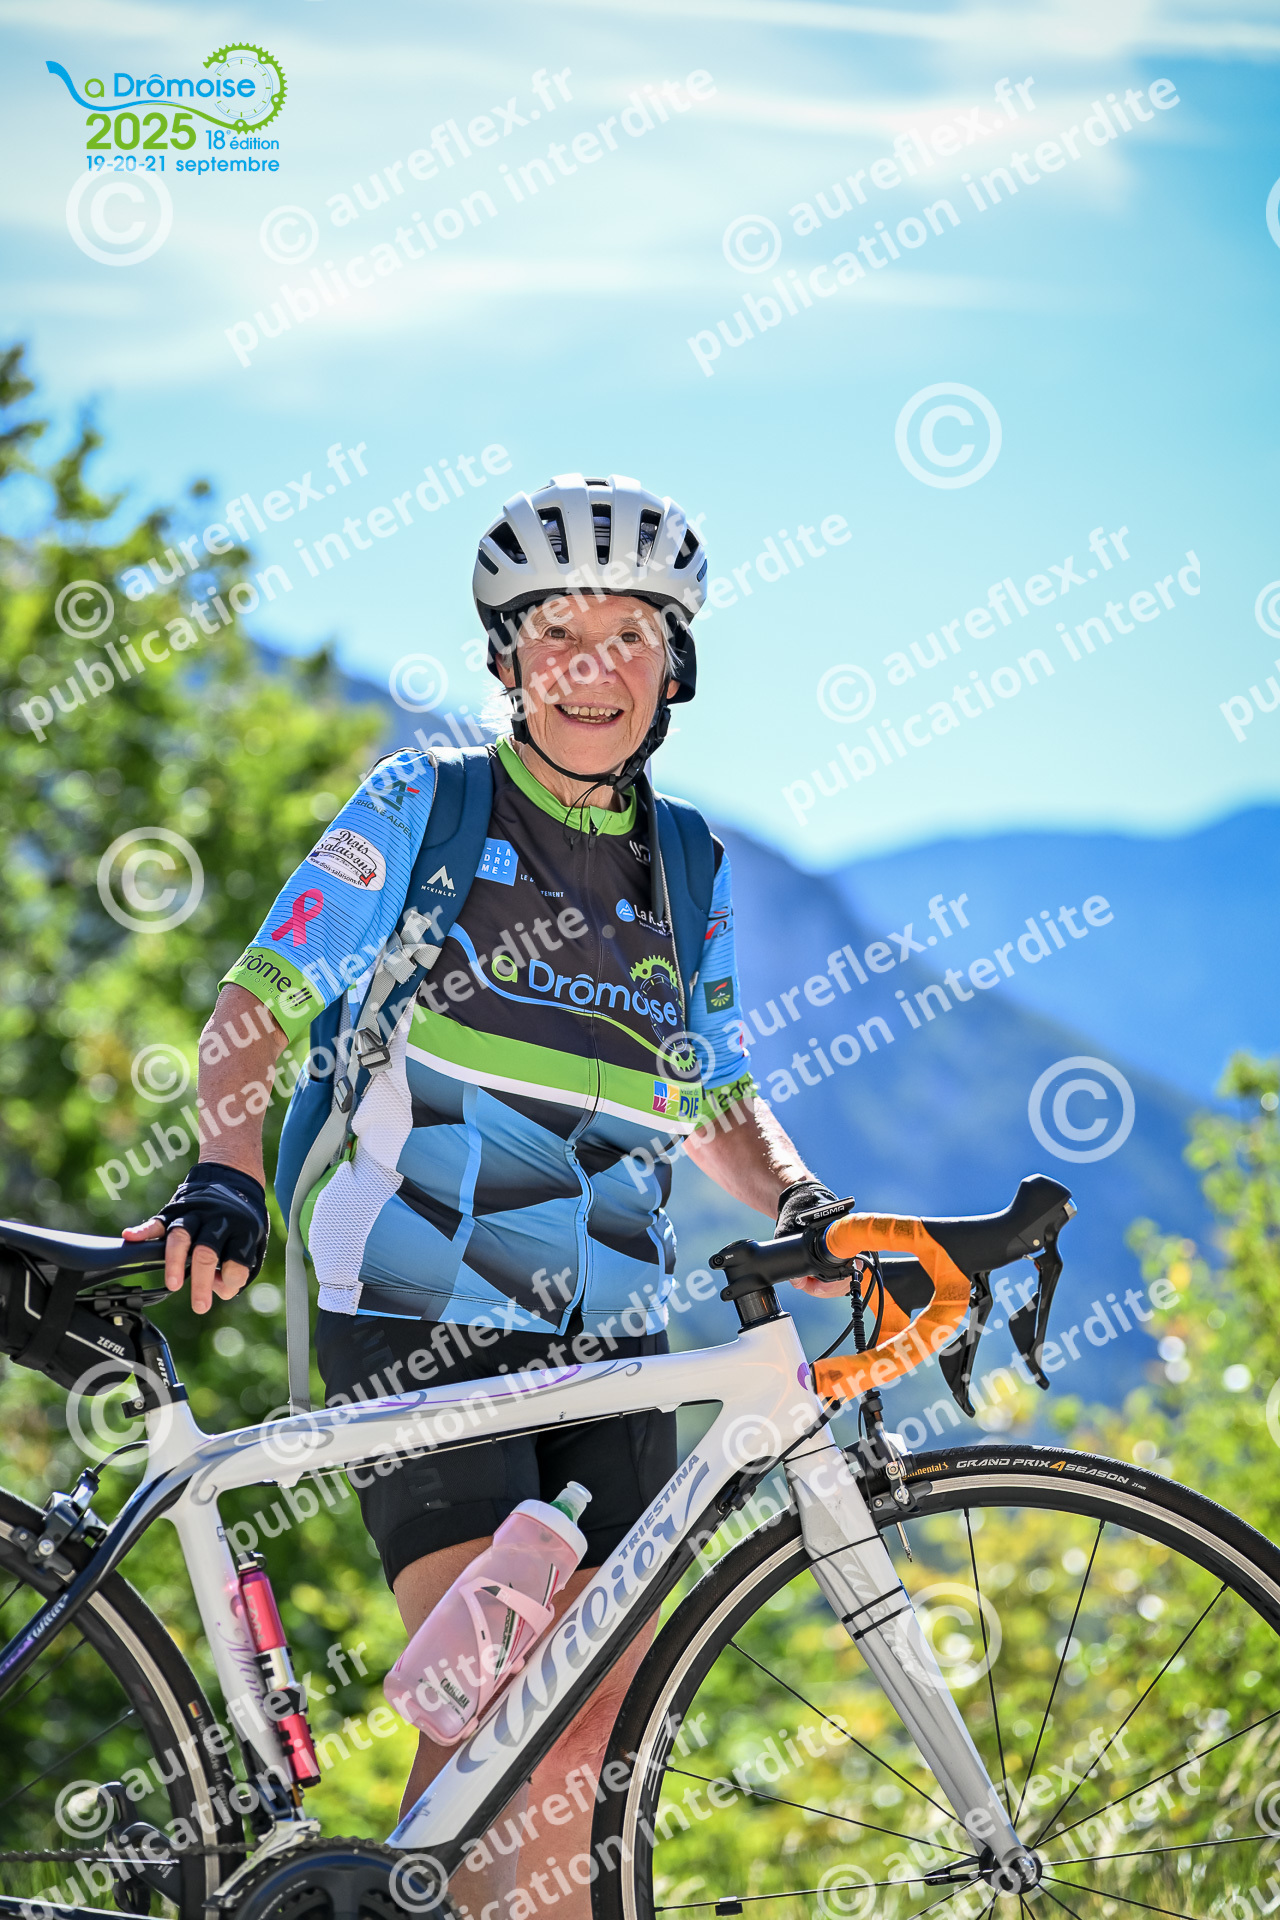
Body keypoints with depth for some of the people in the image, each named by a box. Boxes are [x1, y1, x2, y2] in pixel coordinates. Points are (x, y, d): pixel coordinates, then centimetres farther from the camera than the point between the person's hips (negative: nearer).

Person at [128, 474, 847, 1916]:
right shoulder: (422, 810, 3)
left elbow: (717, 1104, 21)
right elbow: (256, 1007, -1)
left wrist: (802, 1205, 1)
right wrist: (226, 1177, -18)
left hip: (609, 1348, 4)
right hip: (418, 1322, -4)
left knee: (580, 1736, 0)